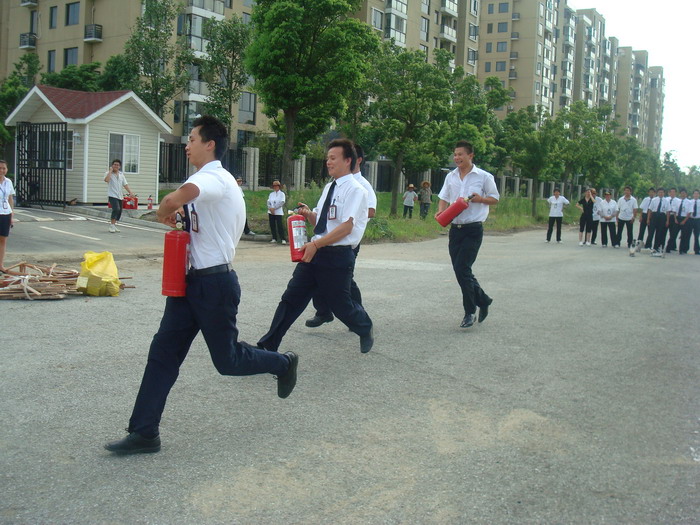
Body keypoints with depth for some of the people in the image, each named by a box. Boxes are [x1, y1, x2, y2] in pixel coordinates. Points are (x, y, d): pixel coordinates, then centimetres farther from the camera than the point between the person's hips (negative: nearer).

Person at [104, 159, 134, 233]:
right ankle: (112, 225, -15)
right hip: (112, 195, -6)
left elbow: (125, 184, 16)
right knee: (116, 209, -23)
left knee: (119, 211, 8)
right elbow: (106, 180, -22)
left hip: (120, 196, 6)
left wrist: (130, 192, 4)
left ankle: (114, 225, 23)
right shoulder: (109, 173, -1)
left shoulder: (121, 174, 16)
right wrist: (110, 171, -15)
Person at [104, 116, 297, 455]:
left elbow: (177, 197, -38)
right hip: (193, 281, 10)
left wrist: (164, 213, -17)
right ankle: (144, 433, 12)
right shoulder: (208, 182, 15)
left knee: (227, 360, 6)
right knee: (163, 353, 6)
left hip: (214, 283, -10)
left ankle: (284, 364, 33)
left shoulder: (214, 178, -18)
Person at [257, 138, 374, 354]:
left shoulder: (356, 190, -11)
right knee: (291, 298, 3)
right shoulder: (329, 188, 14)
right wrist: (308, 214, -2)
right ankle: (268, 345, 6)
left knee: (341, 305, 7)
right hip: (315, 253, 7)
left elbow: (346, 227, -20)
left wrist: (315, 244, -24)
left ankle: (366, 330, 38)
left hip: (337, 256, -7)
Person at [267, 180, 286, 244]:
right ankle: (274, 238, 11)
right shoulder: (271, 194, 15)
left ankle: (282, 239, -12)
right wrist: (270, 208, -10)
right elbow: (268, 202, 9)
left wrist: (274, 208, -14)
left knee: (279, 225, -12)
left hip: (278, 212, -5)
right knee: (272, 225, 3)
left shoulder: (282, 194, 2)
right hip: (271, 212, 5)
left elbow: (282, 202, -9)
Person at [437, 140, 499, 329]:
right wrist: (441, 211, -7)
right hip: (455, 228, 5)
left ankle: (470, 311, 2)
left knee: (462, 269, -12)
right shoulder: (451, 177, 10)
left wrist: (480, 199, -15)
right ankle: (483, 300, 28)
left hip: (473, 230, -5)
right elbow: (444, 198, 14)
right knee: (461, 270, 8)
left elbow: (495, 199, 5)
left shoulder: (484, 177, -2)